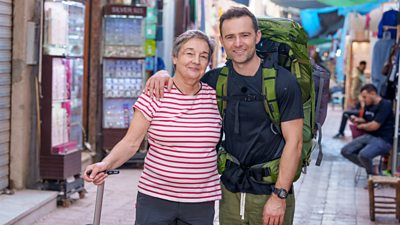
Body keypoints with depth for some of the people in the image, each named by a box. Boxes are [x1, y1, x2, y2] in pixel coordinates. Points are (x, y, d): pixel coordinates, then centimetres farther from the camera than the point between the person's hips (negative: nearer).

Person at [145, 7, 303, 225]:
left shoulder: (283, 81, -9)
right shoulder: (216, 80, 2)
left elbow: (293, 141, -10)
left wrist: (280, 195, -15)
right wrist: (163, 74, -7)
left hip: (269, 192, -4)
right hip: (230, 191, 4)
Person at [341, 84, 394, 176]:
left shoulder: (385, 105, -15)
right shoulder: (368, 105, 12)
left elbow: (374, 126, -20)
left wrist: (361, 126, -1)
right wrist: (357, 120, 4)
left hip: (383, 140, -9)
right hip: (368, 136, 9)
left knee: (363, 155, -34)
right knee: (345, 151, -3)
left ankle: (373, 174, -5)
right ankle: (368, 166, 9)